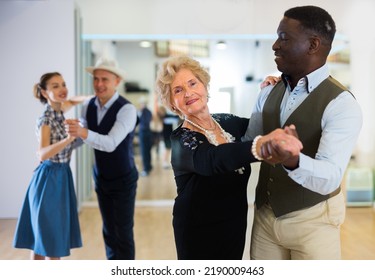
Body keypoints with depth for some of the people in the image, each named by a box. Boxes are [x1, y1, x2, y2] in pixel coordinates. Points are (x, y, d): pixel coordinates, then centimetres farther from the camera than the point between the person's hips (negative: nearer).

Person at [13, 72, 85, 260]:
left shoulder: (58, 110, 3)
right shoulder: (46, 119, -19)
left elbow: (71, 101, 28)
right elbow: (43, 154, -32)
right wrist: (69, 139, -44)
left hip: (61, 177, 8)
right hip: (49, 178, -8)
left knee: (41, 239, 14)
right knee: (50, 239, -1)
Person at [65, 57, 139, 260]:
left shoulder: (126, 109, -25)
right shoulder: (88, 106, -4)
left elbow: (111, 143, -37)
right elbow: (79, 136, 8)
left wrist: (84, 133, -53)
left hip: (123, 180, -6)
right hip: (101, 178, 6)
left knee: (123, 233, 2)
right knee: (108, 230, 18)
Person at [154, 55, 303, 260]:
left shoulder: (228, 122, -3)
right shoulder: (181, 140, -22)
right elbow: (213, 160, -44)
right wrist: (260, 146, -63)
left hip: (236, 226, 6)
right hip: (199, 233, -5)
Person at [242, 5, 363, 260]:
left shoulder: (341, 105, -18)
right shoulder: (269, 93, 2)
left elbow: (330, 178, -31)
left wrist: (292, 159, -49)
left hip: (311, 221, -5)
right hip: (265, 214, 5)